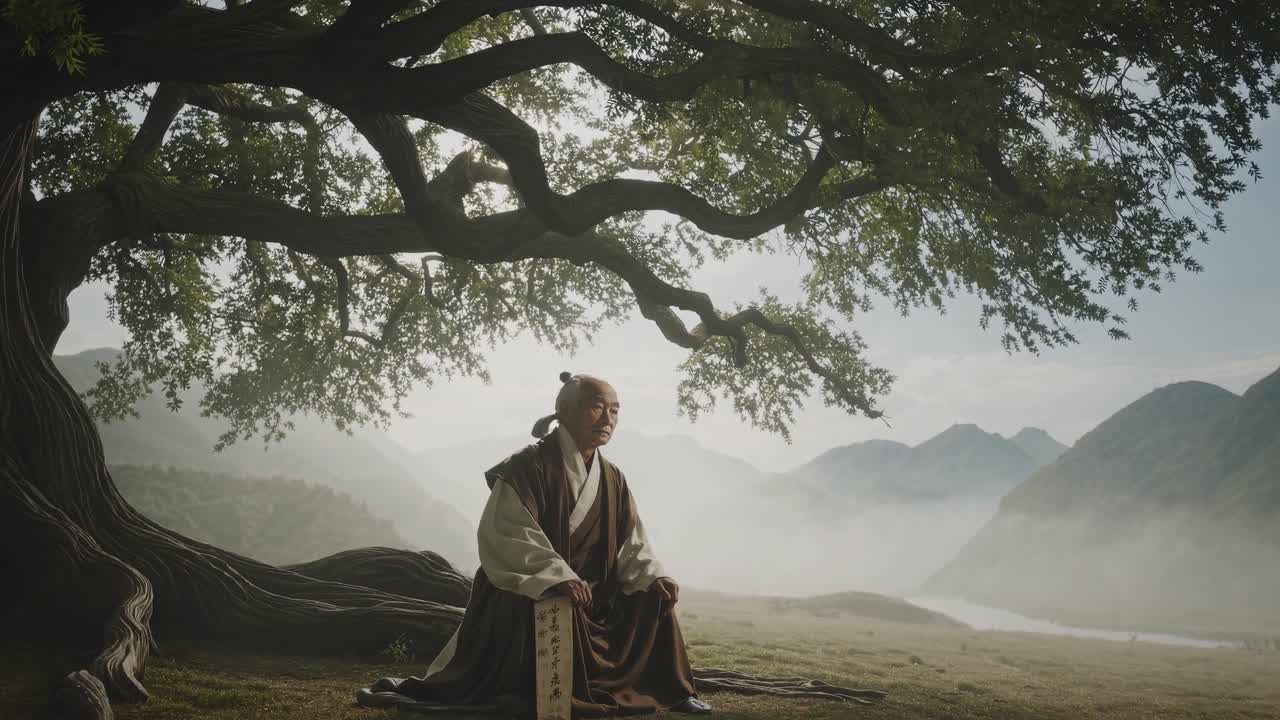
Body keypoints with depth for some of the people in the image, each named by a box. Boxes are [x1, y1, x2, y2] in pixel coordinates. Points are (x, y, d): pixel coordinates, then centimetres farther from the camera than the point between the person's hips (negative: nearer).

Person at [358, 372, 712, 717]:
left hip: (590, 592, 7)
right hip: (527, 593, -7)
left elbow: (631, 544, 6)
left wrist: (654, 576, -14)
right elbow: (505, 535, -25)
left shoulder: (613, 479, 6)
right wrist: (557, 576, -37)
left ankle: (670, 690, 9)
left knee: (654, 597, -5)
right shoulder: (528, 466, -15)